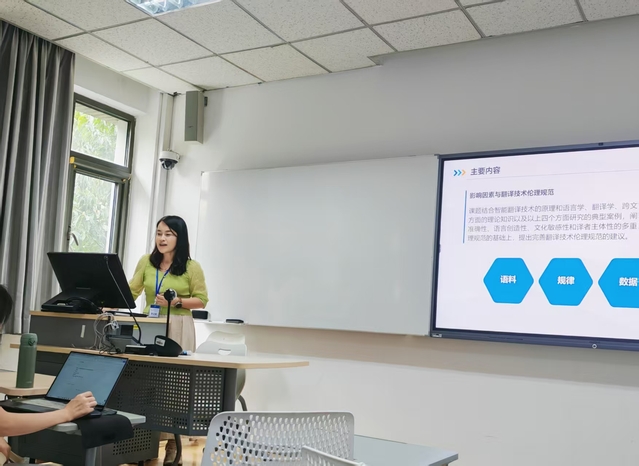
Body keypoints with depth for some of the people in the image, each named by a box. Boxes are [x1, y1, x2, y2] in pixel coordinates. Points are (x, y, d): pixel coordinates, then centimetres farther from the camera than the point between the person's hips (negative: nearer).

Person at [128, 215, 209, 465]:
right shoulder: (146, 261, 8)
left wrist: (176, 302, -14)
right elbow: (131, 291, 5)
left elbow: (201, 300, 0)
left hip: (178, 328, -3)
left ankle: (171, 440, 6)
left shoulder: (192, 267, -2)